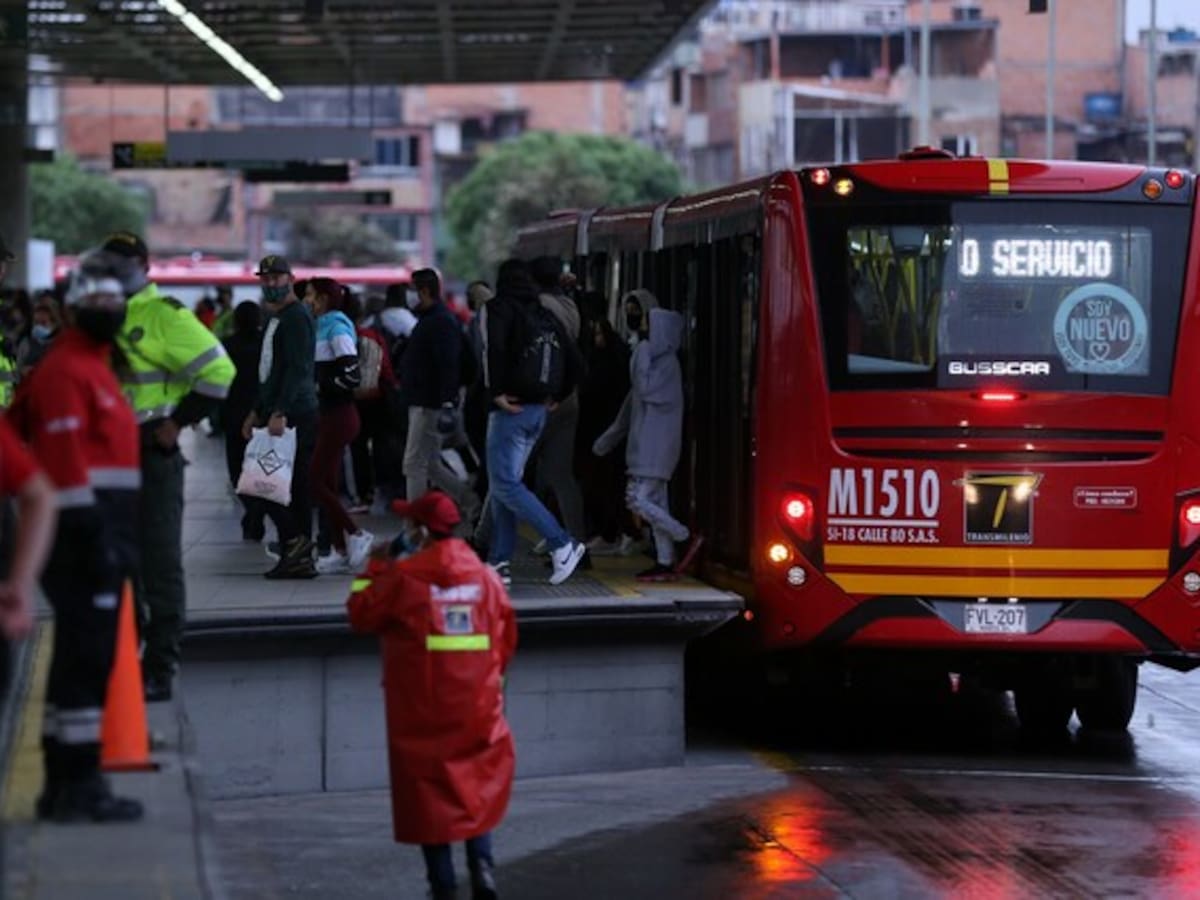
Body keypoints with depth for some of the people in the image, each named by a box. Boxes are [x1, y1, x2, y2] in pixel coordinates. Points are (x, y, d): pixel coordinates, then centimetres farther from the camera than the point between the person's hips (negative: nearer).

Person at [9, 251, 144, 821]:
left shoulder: (93, 367, 20)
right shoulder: (65, 372, -12)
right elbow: (66, 461, -19)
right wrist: (94, 537, -23)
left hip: (99, 538, 10)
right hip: (85, 537, -10)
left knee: (79, 660, 13)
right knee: (87, 660, -9)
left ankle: (64, 784, 19)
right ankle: (78, 785, -7)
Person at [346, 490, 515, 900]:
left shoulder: (402, 577, -12)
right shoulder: (484, 575, 1)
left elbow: (361, 615, -3)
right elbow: (505, 637, 7)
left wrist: (374, 571, 10)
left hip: (421, 709, -3)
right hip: (476, 705, 3)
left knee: (427, 788, 6)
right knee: (478, 784, 16)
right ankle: (482, 865, 1)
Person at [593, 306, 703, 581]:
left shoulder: (667, 362, -12)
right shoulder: (657, 359, 16)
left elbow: (645, 389, -24)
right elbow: (635, 398, 22)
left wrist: (643, 353, -16)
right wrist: (612, 435, 25)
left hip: (655, 442, -9)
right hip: (646, 442, 9)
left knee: (637, 498, -14)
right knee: (656, 502, 8)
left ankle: (687, 537, -7)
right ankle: (665, 563, 8)